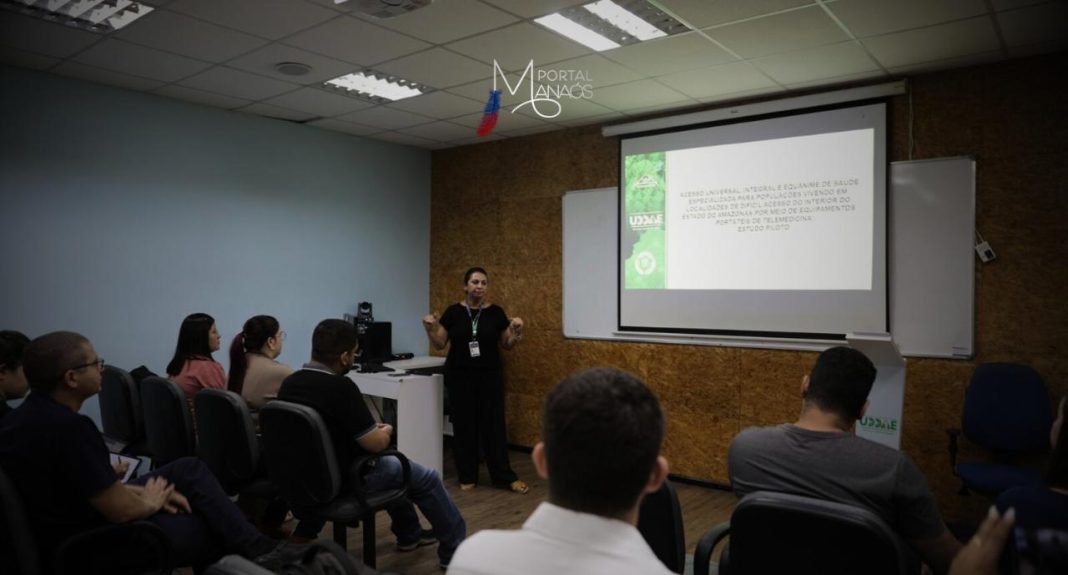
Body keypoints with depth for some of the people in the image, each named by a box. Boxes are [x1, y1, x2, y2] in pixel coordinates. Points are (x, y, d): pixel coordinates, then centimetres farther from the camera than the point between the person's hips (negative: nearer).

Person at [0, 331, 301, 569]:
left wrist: (139, 491, 3)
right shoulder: (69, 427, -30)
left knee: (188, 469, 9)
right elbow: (121, 511, -25)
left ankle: (254, 544, 11)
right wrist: (150, 502, -3)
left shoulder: (28, 414, 1)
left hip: (72, 520, 9)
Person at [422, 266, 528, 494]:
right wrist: (430, 328, -17)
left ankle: (505, 476, 11)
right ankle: (467, 477, 17)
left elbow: (507, 344, 4)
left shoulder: (496, 312, -1)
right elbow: (439, 344, 1)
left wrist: (517, 331, -15)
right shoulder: (453, 312, -2)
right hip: (459, 375, 0)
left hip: (489, 375, 0)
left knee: (494, 424, 2)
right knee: (463, 425, 5)